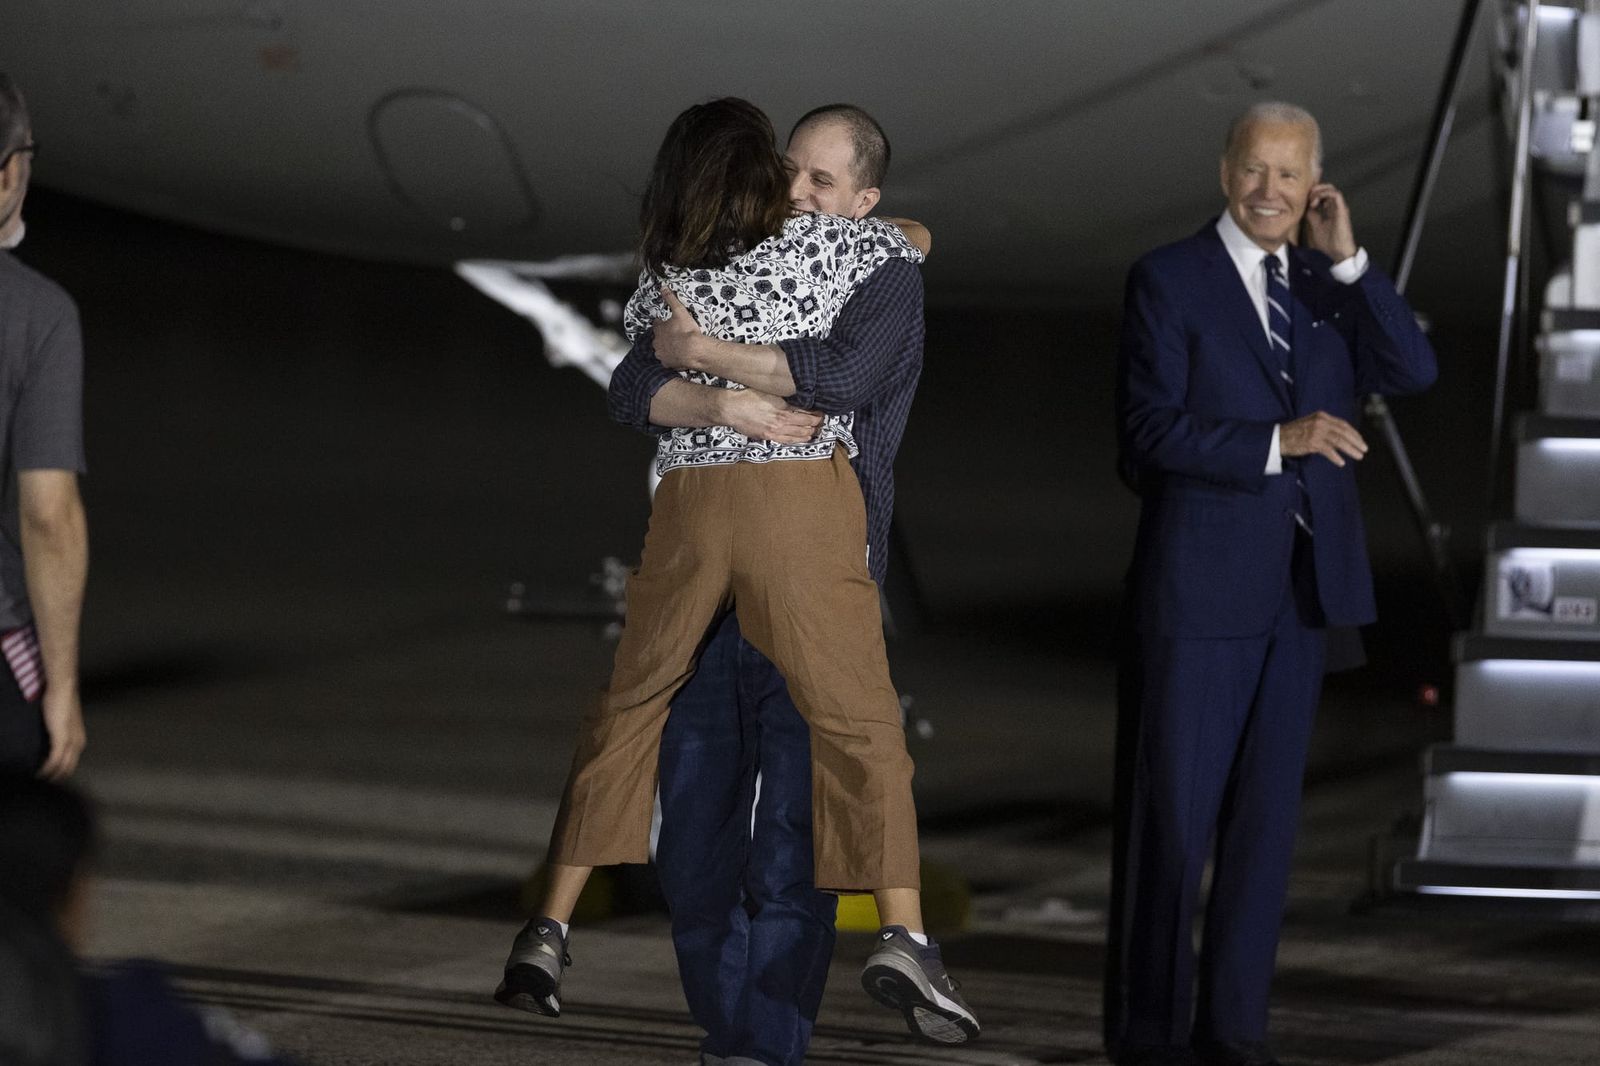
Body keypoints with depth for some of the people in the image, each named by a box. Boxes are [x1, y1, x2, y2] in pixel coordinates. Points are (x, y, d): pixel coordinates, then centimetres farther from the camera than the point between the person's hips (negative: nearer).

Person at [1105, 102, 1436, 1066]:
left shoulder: (1329, 286, 11)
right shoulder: (1169, 280, -5)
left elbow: (1412, 371, -4)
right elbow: (1150, 432, -13)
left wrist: (1348, 259, -11)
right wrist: (1278, 441, -23)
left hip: (1302, 587, 5)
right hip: (1201, 586, -5)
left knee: (1267, 810, 6)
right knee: (1174, 808, -3)